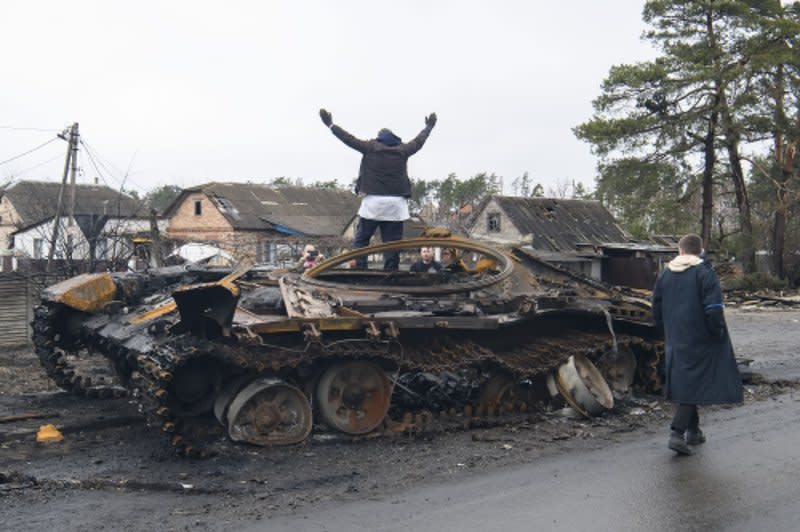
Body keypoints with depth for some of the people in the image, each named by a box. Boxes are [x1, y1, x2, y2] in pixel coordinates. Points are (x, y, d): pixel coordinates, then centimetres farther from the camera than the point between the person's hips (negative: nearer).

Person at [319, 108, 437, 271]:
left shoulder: (371, 147, 3)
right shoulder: (403, 150, 10)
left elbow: (349, 139, 8)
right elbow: (419, 141, 25)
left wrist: (330, 124, 19)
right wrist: (429, 126, 44)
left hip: (373, 201, -2)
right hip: (396, 203, 2)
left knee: (361, 239, 5)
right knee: (392, 242, 3)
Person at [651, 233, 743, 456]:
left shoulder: (664, 276, 6)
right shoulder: (705, 274, -12)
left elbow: (657, 312, 10)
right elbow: (714, 311, -18)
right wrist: (719, 335, -5)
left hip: (675, 343, 6)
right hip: (699, 342, -5)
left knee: (683, 384, 16)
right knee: (693, 385, -3)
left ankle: (693, 431, 27)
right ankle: (677, 433, -13)